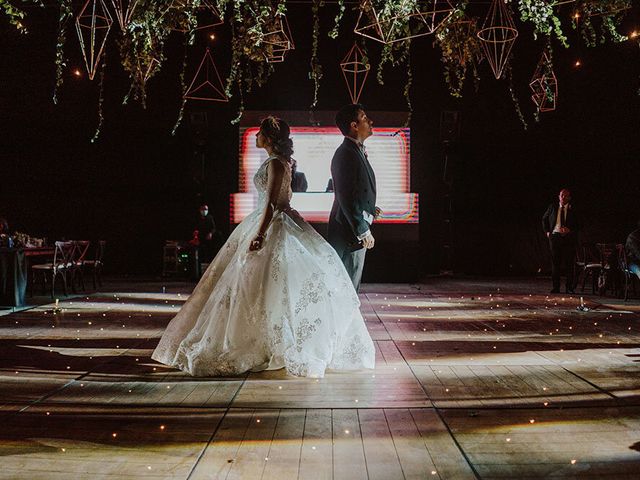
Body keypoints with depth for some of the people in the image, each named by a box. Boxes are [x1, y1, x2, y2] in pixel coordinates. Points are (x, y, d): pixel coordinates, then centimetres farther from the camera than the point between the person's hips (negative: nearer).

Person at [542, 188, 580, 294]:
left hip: (569, 237, -1)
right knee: (555, 262, 1)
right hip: (555, 236, 1)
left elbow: (579, 225, 5)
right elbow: (544, 219, 22)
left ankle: (569, 287, 5)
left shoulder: (573, 209, 4)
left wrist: (570, 230, -11)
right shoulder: (553, 207, 9)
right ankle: (556, 287, 6)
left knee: (569, 263, -2)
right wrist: (547, 231, 11)